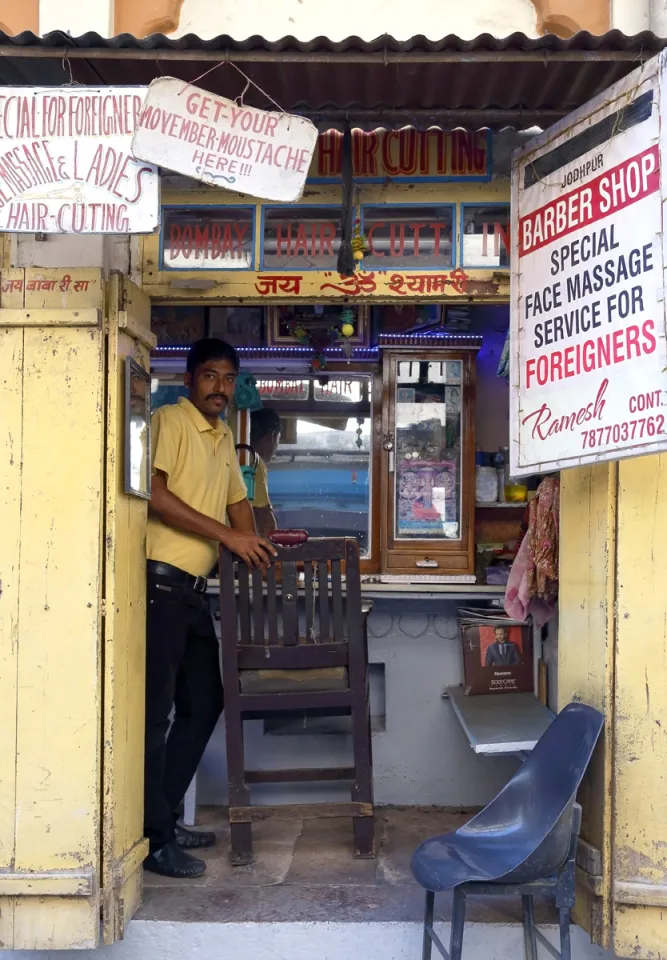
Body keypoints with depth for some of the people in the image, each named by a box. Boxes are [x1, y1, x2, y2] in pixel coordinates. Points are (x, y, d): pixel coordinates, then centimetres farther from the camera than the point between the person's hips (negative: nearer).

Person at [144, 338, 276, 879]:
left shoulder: (224, 438, 19)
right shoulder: (169, 421, -6)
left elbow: (238, 501, 29)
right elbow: (153, 493, -17)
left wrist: (257, 548, 14)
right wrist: (226, 534, -18)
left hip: (194, 590, 9)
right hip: (160, 582, -9)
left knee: (204, 704, 13)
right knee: (156, 710, -5)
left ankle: (163, 817, 24)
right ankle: (154, 838, 2)